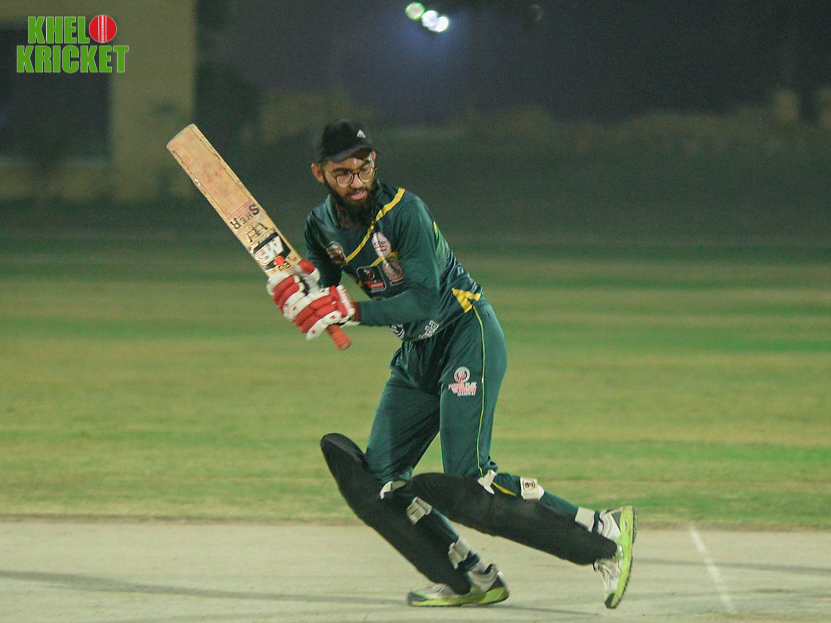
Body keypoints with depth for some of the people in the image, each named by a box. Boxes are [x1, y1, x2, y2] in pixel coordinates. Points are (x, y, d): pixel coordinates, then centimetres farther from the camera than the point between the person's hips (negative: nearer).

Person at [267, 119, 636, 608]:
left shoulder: (403, 209, -21)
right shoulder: (322, 226, 1)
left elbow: (424, 299, -27)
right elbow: (323, 302, 7)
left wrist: (351, 312, -35)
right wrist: (298, 292, -15)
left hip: (467, 334, -8)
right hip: (417, 354, 8)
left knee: (468, 476, -21)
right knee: (380, 478, 1)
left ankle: (604, 531, -18)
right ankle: (476, 580, 6)